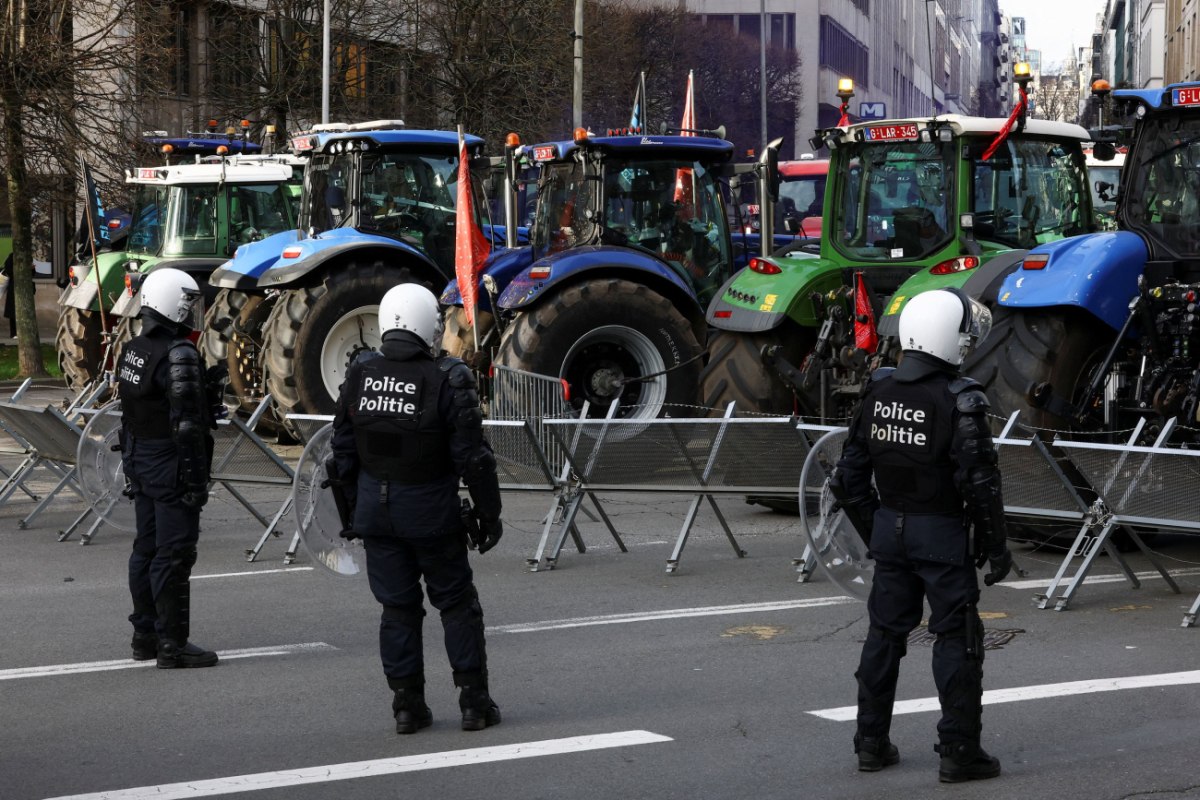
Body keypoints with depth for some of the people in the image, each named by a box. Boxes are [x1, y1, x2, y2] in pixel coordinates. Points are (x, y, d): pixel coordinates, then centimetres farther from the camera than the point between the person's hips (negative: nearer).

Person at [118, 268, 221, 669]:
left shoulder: (133, 350, 10)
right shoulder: (179, 355, -19)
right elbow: (187, 424, -22)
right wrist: (195, 479, -19)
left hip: (141, 463, 10)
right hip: (171, 467, -9)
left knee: (146, 550, 16)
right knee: (174, 556, -5)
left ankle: (145, 635, 25)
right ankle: (172, 644, -2)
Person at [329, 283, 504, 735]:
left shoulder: (359, 376, 0)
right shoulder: (447, 382, -14)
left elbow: (343, 451, 6)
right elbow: (472, 457, -12)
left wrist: (354, 505, 17)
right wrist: (489, 513, -2)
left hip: (376, 508, 4)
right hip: (431, 511, -4)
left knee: (397, 608, 11)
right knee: (457, 604, 8)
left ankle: (407, 706, 13)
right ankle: (474, 702, 9)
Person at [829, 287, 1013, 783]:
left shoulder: (878, 392, 1)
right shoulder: (958, 401, -17)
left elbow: (850, 475, 6)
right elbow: (979, 483, -16)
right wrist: (996, 547, -6)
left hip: (889, 527, 6)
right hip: (941, 533, -6)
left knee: (885, 632, 15)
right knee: (957, 640, 3)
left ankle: (871, 743, 21)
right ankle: (958, 751, 5)